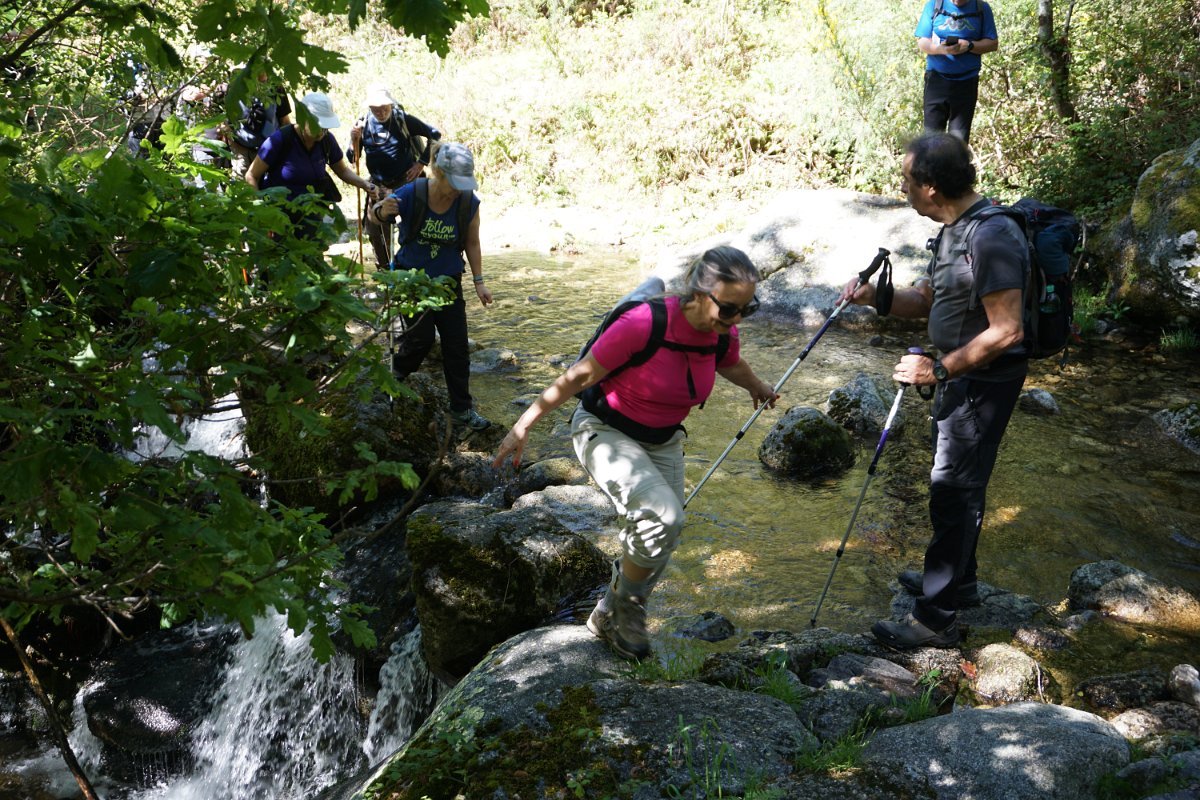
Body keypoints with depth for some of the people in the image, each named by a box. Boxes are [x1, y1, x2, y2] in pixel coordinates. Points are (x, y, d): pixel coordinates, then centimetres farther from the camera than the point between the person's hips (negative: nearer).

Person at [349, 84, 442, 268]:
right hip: (379, 185, 3)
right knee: (373, 226, 1)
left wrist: (422, 163, -5)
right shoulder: (364, 124, -2)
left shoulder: (403, 120, -9)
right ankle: (384, 268, 16)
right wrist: (354, 140, -20)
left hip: (406, 182, -3)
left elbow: (434, 135, -2)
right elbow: (352, 159, 1)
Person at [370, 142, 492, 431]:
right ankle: (396, 374, 29)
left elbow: (472, 243, -1)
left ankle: (462, 408, 17)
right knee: (421, 336, -6)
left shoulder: (468, 202, -14)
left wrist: (479, 282, -3)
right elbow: (375, 215, -5)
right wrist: (383, 211, -29)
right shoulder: (411, 194, -22)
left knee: (457, 344, 3)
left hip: (448, 280, 3)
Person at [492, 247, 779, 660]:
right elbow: (579, 376, -22)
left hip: (663, 442, 7)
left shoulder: (723, 334, -11)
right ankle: (624, 602, -2)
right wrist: (523, 425, -18)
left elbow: (730, 365, 16)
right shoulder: (644, 324, -30)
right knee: (662, 515, -29)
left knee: (658, 543, 10)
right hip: (607, 433, -7)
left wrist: (759, 388, 36)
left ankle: (611, 618, 36)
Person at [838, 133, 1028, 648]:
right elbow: (926, 298, 15)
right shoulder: (954, 229, 6)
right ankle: (957, 582, 40)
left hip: (983, 383, -10)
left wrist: (939, 369, -23)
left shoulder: (992, 237, -25)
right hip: (959, 376, 10)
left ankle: (936, 618, 6)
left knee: (953, 494, -3)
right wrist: (877, 297, -3)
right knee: (956, 485, 22)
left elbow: (1006, 331, -26)